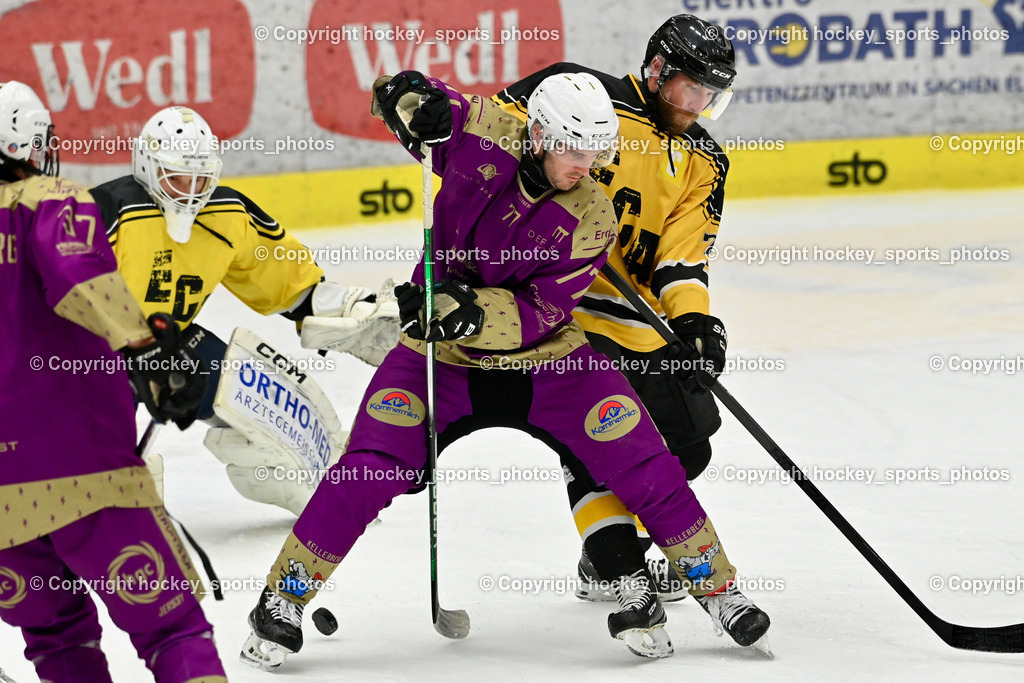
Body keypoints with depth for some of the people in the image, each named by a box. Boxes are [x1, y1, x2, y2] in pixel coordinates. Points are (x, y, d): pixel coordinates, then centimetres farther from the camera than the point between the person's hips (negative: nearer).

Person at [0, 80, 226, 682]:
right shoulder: (51, 203, -3)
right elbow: (78, 273, -25)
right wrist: (143, 344, -32)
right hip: (80, 464, -5)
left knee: (57, 634, 22)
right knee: (171, 625, -1)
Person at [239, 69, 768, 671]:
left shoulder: (591, 218, -16)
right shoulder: (481, 133, -16)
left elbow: (543, 313, -20)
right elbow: (398, 96, 0)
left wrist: (474, 310, -36)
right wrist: (415, 99, -24)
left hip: (546, 357, 0)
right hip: (443, 352, 0)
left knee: (647, 471, -8)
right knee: (369, 473, -15)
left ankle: (716, 586, 14)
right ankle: (283, 603, 1)